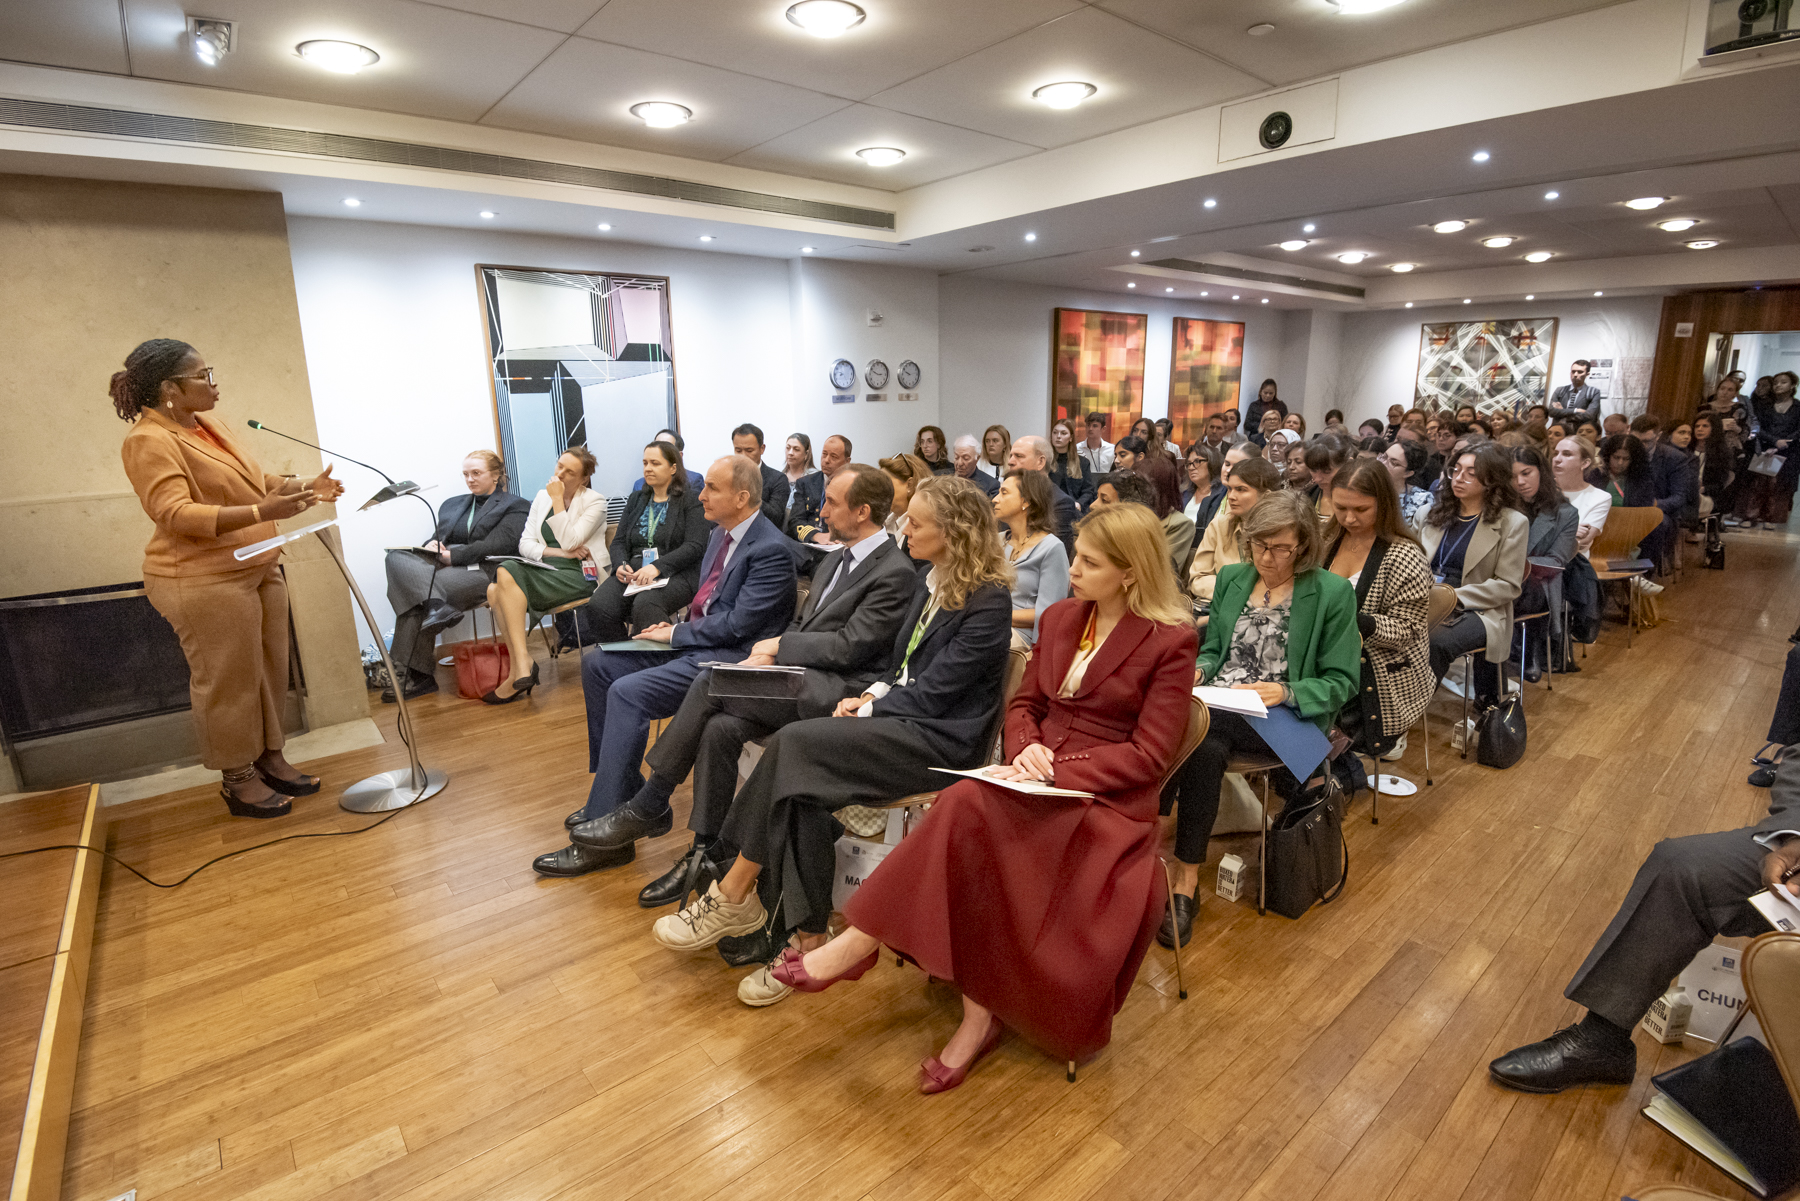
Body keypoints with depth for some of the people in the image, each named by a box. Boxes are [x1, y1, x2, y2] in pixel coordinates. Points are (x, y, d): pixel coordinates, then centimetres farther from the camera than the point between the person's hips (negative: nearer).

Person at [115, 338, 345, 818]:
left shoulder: (206, 424, 12)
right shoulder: (149, 441, -14)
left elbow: (251, 481, 22)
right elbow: (176, 513, -24)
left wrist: (303, 488, 6)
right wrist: (261, 512, -34)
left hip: (258, 569, 9)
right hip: (205, 581, -9)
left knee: (269, 670, 13)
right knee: (227, 681, 1)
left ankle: (270, 759, 27)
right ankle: (237, 780, 14)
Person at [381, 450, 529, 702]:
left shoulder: (515, 506, 9)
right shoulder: (452, 504, 31)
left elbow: (496, 545, -7)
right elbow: (437, 538, 21)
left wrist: (452, 555, -15)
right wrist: (430, 546, -4)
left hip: (482, 571, -6)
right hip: (443, 568, 6)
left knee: (415, 597, -29)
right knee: (397, 557, -25)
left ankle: (408, 671, -27)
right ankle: (436, 604, -40)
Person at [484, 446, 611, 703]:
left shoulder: (595, 502, 1)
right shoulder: (542, 497, 18)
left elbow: (569, 541, -12)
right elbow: (525, 544, 10)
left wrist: (558, 500, -9)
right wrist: (559, 552, -7)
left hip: (580, 576, -6)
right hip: (546, 570, 6)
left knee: (507, 574, -27)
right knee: (495, 590, -24)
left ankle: (522, 665, -23)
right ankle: (521, 667, -19)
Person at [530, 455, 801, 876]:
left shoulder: (773, 550, -17)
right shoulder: (720, 534, 13)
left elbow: (736, 623, -21)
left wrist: (676, 633, -10)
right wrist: (676, 629, 3)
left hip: (730, 656, -10)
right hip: (695, 641, 10)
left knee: (628, 693, -24)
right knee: (597, 665, 4)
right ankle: (621, 793, 9)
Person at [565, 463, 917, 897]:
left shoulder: (895, 572, -9)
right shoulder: (836, 558, 20)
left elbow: (849, 646, -15)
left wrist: (779, 645, -7)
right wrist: (766, 654, 1)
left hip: (834, 690, -8)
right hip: (799, 675, 8)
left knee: (710, 680, -21)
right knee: (719, 728, -18)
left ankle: (646, 808, -7)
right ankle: (708, 857, -7)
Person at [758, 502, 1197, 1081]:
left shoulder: (1171, 642, -6)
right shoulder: (1060, 618, 12)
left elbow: (1148, 755, -9)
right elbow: (1023, 703, 15)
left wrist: (1059, 773, -17)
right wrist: (1025, 751, -7)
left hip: (1106, 796, -5)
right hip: (1039, 782, 5)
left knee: (969, 805, -30)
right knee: (969, 810, -29)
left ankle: (858, 944, -17)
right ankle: (979, 1017, -19)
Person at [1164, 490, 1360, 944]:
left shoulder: (1333, 593, 0)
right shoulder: (1231, 577, 13)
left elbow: (1341, 682, 0)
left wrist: (1285, 692, -17)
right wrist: (1197, 669, -4)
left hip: (1286, 716, -4)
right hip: (1217, 704, 4)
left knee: (1200, 729, -34)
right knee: (1207, 747, -33)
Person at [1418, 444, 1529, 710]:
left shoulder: (1512, 523, 4)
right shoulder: (1437, 514, 19)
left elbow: (1507, 586, -3)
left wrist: (1455, 597, -15)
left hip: (1479, 612, -4)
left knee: (1437, 643, -37)